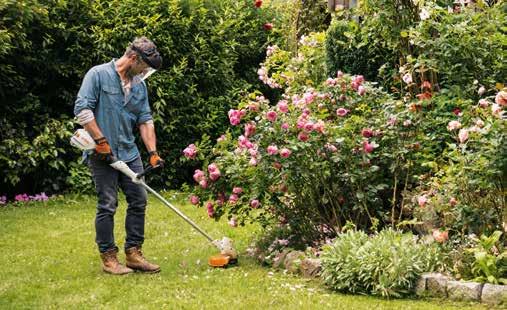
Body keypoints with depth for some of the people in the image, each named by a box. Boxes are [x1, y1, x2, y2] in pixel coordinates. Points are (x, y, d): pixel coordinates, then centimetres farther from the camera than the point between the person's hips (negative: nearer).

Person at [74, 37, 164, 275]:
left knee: (138, 201, 6)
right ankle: (108, 257, 6)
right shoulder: (98, 75, -7)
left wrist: (153, 152, 0)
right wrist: (101, 141, -16)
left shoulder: (139, 85, 12)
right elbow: (82, 109, -14)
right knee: (107, 205, -4)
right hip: (102, 154, -7)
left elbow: (145, 120, 11)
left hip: (129, 153, 7)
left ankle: (133, 253, 15)